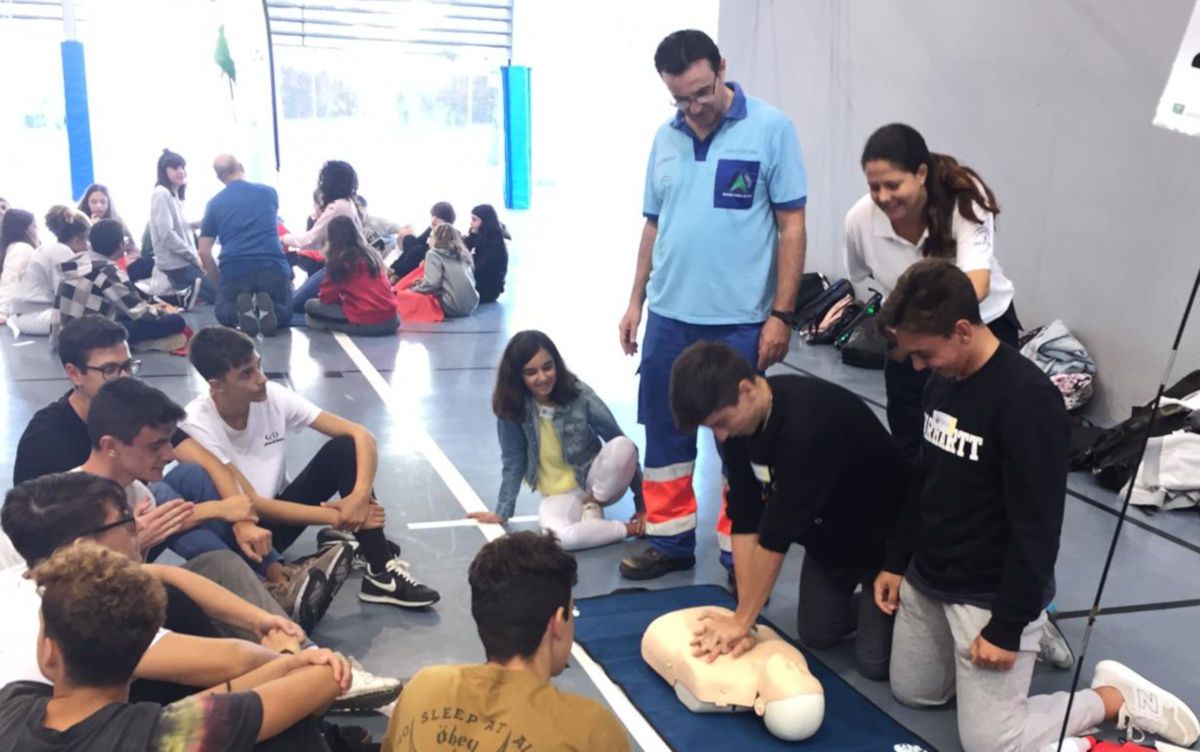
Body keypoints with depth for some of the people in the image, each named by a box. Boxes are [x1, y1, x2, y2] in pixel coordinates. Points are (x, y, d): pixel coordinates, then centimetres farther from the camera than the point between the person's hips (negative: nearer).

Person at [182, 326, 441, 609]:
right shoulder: (199, 426, -22)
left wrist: (360, 495, -32)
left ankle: (380, 572, -19)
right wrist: (338, 517, -26)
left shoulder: (273, 396, -12)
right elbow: (248, 503, -23)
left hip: (276, 512, 5)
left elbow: (360, 435, -14)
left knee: (344, 447, -18)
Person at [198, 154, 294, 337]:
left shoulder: (214, 203, 13)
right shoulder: (269, 192, 16)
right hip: (273, 266, 0)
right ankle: (268, 309, -14)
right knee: (284, 312, 24)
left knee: (222, 311, 27)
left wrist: (219, 283, 19)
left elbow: (204, 252, 8)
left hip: (234, 270, 0)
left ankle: (239, 311, -11)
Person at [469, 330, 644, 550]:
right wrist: (502, 512, 0)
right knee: (558, 537, -35)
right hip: (559, 494, 0)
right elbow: (513, 462, -4)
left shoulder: (580, 396, -17)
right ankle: (630, 528, -15)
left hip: (597, 482, 0)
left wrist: (642, 500, -14)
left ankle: (592, 507, -7)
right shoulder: (512, 408, -13)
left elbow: (621, 443, -12)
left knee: (622, 446, -32)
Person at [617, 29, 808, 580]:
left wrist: (780, 314, -10)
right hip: (668, 316, 5)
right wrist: (635, 302, 13)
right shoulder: (665, 138, 8)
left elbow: (791, 226, -6)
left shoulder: (771, 129, -6)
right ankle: (670, 542, 28)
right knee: (664, 434, 12)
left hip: (738, 321, -4)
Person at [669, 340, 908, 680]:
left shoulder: (807, 423, -40)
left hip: (884, 540, -6)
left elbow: (778, 533, -34)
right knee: (816, 634, 7)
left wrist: (742, 620, -25)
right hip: (828, 536, 7)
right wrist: (743, 618, -18)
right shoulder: (736, 421, -16)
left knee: (874, 661, -5)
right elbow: (745, 521, -15)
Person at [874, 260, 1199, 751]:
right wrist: (896, 561, 14)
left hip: (992, 595, -8)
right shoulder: (941, 381, 1)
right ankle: (1028, 633, 30)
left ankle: (1117, 698, 14)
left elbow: (1037, 528, -23)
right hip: (927, 578, 8)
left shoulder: (1028, 400, -25)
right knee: (912, 692, 17)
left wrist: (1008, 625, -19)